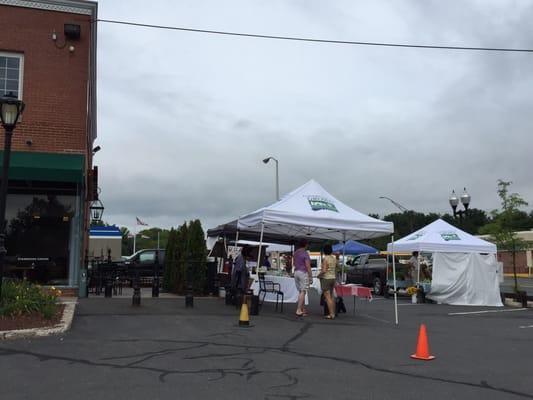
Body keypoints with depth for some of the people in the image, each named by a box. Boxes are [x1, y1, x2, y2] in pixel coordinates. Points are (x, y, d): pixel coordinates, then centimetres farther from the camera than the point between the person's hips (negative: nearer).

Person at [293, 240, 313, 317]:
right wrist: (310, 276, -9)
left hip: (296, 272, 8)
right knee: (303, 292, -6)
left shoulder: (295, 253, 11)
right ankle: (298, 310, -11)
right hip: (304, 273, -8)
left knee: (300, 291, 13)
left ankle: (303, 309, 17)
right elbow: (308, 266, -13)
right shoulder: (305, 253, -11)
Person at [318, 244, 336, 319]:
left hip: (325, 279, -7)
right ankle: (333, 313, 15)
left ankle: (331, 314, -7)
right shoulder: (334, 258, 5)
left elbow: (324, 271, -22)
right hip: (333, 278, 7)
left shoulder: (325, 259, -16)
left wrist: (319, 275, -4)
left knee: (328, 297, -5)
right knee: (331, 297, 14)